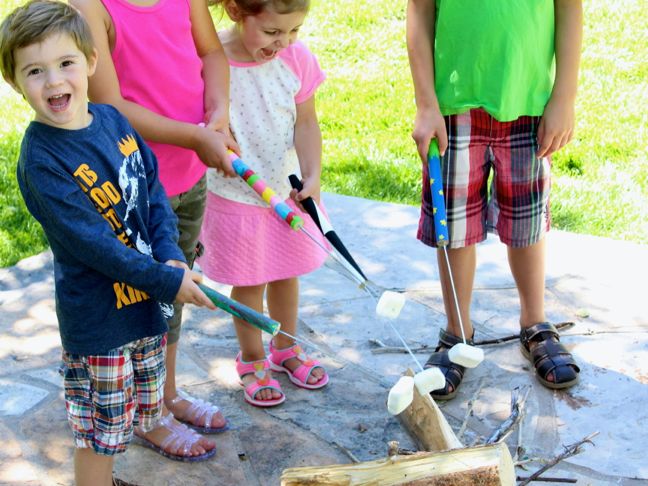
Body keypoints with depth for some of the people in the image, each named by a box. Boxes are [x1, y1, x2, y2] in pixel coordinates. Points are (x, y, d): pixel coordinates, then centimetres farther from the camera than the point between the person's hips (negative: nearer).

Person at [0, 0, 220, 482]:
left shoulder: (111, 119, -3)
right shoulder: (40, 160, -23)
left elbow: (152, 188, 2)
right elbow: (90, 241, -24)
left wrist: (170, 256, -12)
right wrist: (165, 281, -20)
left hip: (146, 294, 7)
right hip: (95, 312, -6)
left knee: (147, 381, 28)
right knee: (101, 424, 6)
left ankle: (153, 423, 53)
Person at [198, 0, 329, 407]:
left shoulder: (297, 58, -9)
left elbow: (306, 123, -4)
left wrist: (312, 175, -15)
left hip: (288, 189, 4)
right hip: (235, 195, -4)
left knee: (286, 274, 20)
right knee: (248, 282, 11)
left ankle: (286, 349, 43)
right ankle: (252, 361, 34)